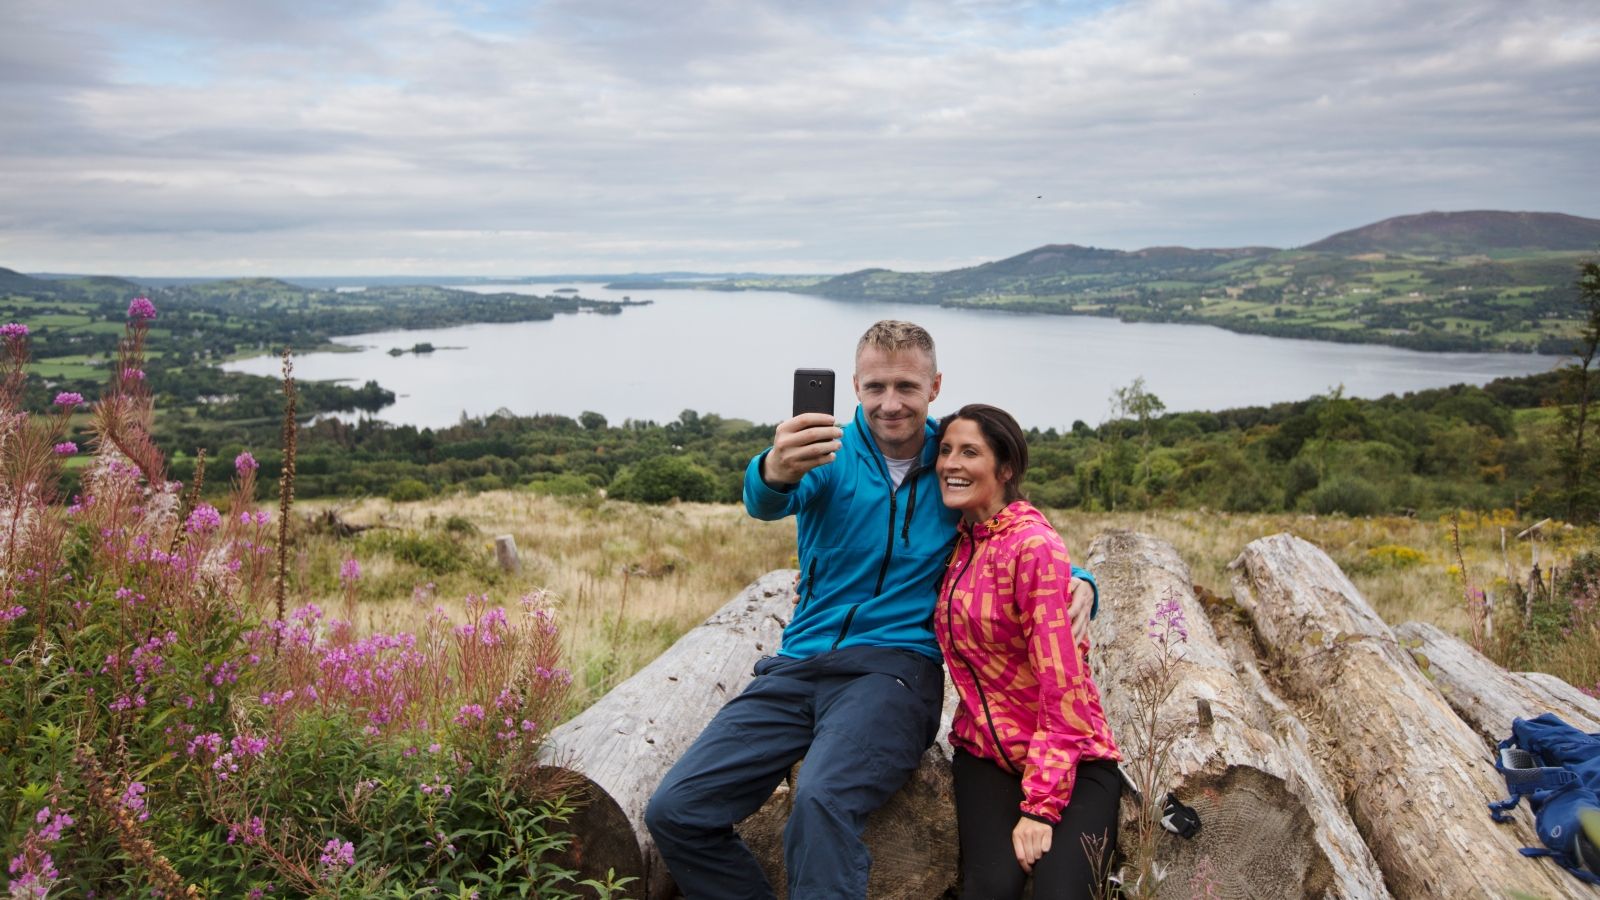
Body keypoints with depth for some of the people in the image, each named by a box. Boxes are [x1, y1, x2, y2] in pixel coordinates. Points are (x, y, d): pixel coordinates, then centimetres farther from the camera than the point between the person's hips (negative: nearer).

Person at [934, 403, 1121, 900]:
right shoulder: (958, 545, 4)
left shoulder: (1034, 545, -17)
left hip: (1069, 758, -4)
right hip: (984, 751, 4)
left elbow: (1062, 685, -18)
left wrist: (1040, 804, -18)